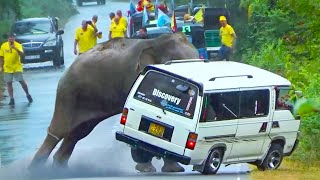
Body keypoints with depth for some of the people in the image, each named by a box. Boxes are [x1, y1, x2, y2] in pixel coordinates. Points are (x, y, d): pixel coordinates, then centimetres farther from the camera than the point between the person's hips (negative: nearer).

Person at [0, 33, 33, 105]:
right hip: (7, 68, 2)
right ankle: (11, 99, 8)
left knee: (22, 81, -2)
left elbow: (22, 54, -23)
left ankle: (28, 95, 19)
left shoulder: (18, 45, -9)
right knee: (9, 83, 2)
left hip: (17, 67, -2)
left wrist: (16, 49, -37)